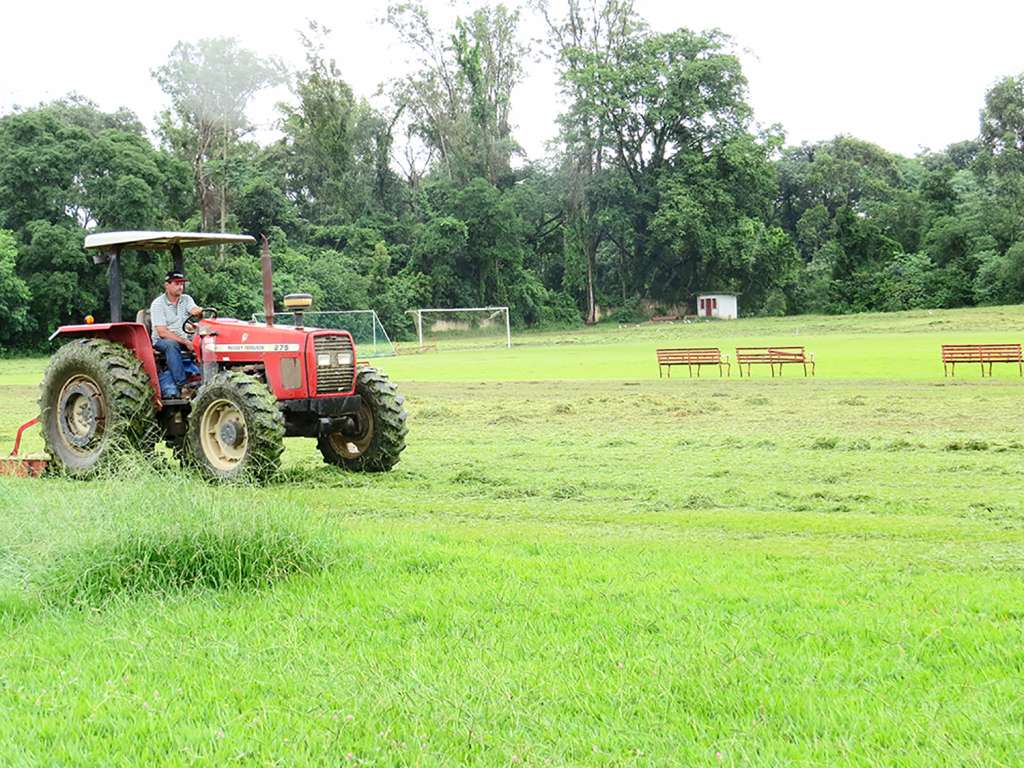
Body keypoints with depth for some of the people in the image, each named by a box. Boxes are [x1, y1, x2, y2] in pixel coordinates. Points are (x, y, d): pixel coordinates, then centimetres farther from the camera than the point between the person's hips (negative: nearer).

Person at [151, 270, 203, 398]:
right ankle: (182, 385, -43)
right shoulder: (158, 304, -8)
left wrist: (198, 311, -41)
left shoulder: (186, 299, 8)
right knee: (172, 345, -38)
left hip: (184, 339, 5)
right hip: (162, 341, -5)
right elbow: (162, 332, -17)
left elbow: (195, 310, -14)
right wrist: (185, 342, -26)